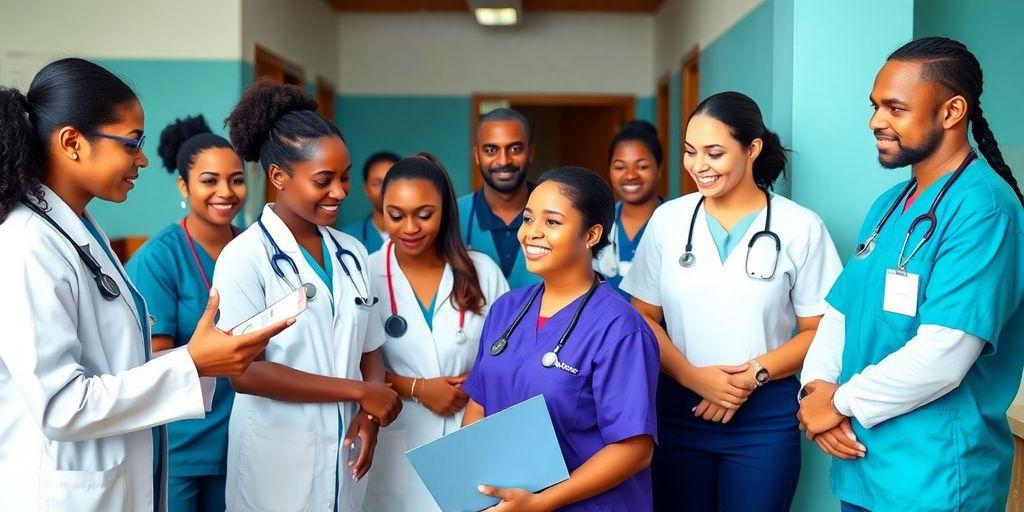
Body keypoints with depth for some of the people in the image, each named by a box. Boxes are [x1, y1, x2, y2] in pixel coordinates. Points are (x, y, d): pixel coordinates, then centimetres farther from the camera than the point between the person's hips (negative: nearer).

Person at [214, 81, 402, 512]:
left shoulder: (352, 253, 4)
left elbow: (370, 352, 9)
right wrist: (359, 392, -14)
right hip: (278, 463, -4)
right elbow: (244, 372, -16)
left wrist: (368, 415, -10)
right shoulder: (245, 257, -11)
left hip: (343, 457, 5)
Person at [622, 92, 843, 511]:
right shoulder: (667, 219, 2)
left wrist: (754, 374, -16)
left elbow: (819, 329, -2)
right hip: (678, 409, 2)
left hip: (765, 416, -2)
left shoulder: (800, 227, -5)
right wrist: (693, 377, -12)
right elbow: (643, 318, 3)